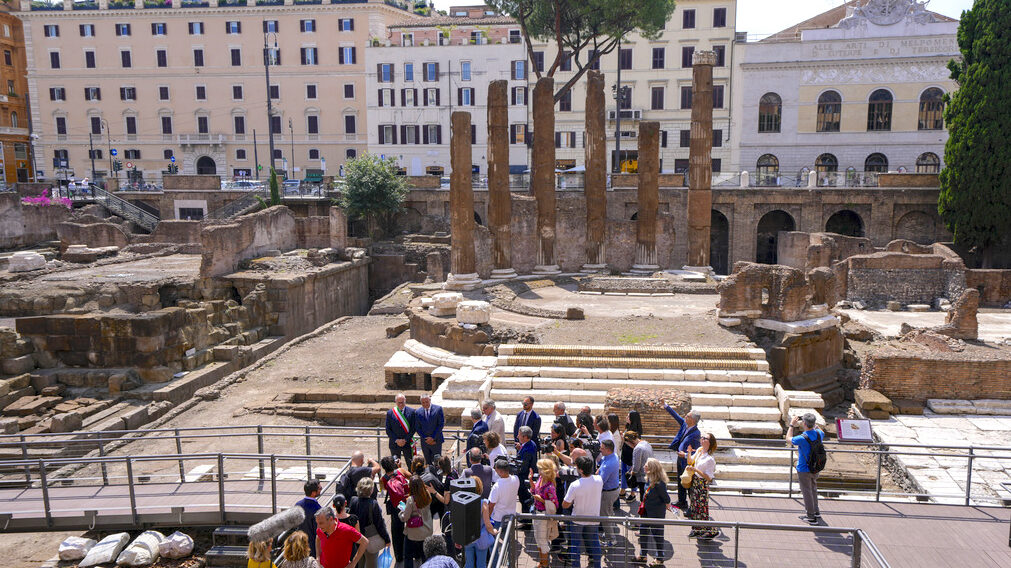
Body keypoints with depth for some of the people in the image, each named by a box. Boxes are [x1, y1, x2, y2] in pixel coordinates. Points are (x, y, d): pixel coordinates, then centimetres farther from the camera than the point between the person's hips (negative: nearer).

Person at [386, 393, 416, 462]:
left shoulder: (411, 411, -2)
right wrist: (396, 440, -10)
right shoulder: (390, 413, 0)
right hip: (394, 444, 1)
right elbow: (388, 430, 0)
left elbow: (413, 428, -2)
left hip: (407, 443, -1)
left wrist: (405, 440, -10)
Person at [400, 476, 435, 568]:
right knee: (425, 555, 21)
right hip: (426, 532, 5)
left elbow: (405, 518, -18)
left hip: (412, 534, -5)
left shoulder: (411, 500, -23)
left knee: (408, 557, 11)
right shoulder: (427, 496, -9)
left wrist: (401, 511, 1)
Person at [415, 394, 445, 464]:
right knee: (428, 464, 8)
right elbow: (417, 428, 2)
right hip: (424, 442, 2)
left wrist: (433, 438, -11)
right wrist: (426, 438, -8)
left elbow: (441, 424, -8)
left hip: (436, 441, -2)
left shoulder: (438, 409, -6)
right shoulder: (418, 412, 0)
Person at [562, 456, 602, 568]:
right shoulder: (599, 480, -18)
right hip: (593, 518, 3)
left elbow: (565, 505, -18)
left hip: (577, 519, -3)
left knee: (575, 544, 16)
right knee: (594, 543, 21)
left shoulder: (575, 485, -28)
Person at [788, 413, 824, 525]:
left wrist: (792, 425, 2)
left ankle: (811, 517, 14)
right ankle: (816, 512, 38)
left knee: (807, 492, 6)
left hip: (804, 470, -6)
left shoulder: (802, 438, -28)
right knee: (813, 489, 24)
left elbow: (789, 438, -7)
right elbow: (822, 433, 18)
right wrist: (815, 425, 19)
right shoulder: (819, 434, -11)